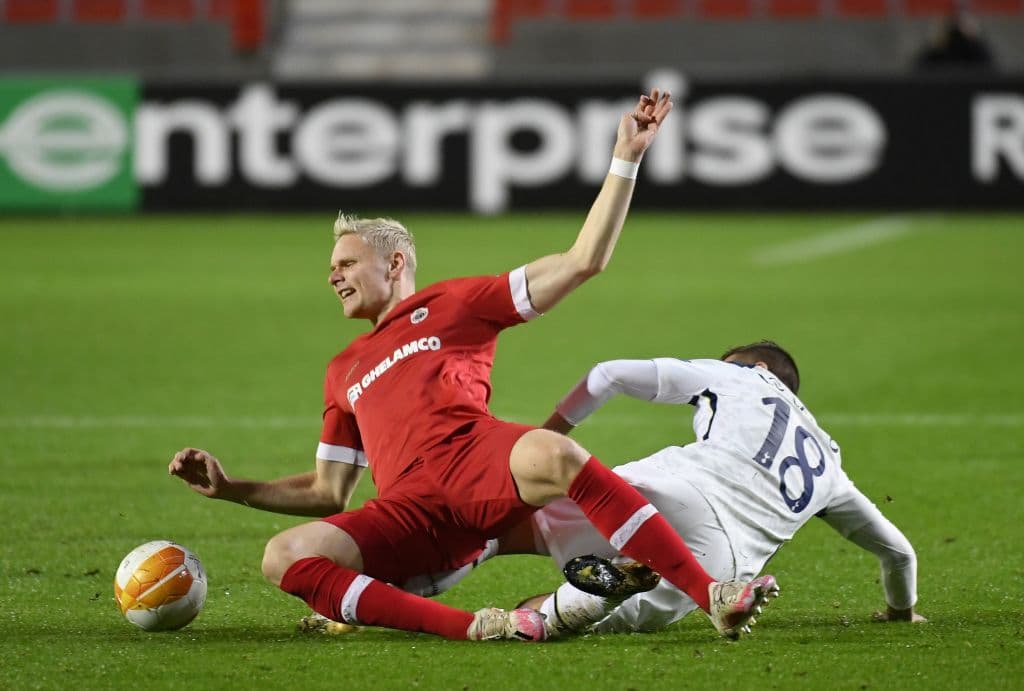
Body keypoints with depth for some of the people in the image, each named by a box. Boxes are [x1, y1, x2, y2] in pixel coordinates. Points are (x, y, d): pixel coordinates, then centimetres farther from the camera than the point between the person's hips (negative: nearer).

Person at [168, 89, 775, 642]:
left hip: (475, 459, -4)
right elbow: (329, 492, 35)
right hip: (408, 510, 4)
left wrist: (626, 160, 8)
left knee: (554, 456, -39)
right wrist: (228, 488, 24)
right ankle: (468, 627, -37)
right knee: (285, 559, -24)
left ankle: (714, 596, -40)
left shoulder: (453, 304, 21)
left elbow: (584, 261, 14)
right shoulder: (345, 371, 35)